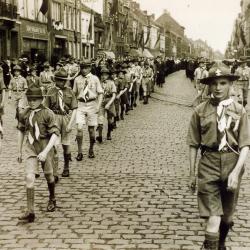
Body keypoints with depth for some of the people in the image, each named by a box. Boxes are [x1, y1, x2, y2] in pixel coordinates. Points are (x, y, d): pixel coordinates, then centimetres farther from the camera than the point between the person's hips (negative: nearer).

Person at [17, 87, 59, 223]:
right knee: (29, 177, -12)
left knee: (48, 175, 17)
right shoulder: (25, 114, 0)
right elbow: (21, 131, 14)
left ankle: (52, 199, 45)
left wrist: (45, 152, -23)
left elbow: (55, 134, -15)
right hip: (30, 147, 2)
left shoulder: (48, 114, -12)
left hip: (45, 147, -2)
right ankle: (30, 211, -11)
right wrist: (19, 151, 18)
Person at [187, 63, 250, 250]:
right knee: (213, 218, -8)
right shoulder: (200, 111, -2)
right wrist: (192, 174, 5)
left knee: (227, 216, 19)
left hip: (232, 164, 2)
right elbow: (194, 145, 3)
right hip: (208, 164, -2)